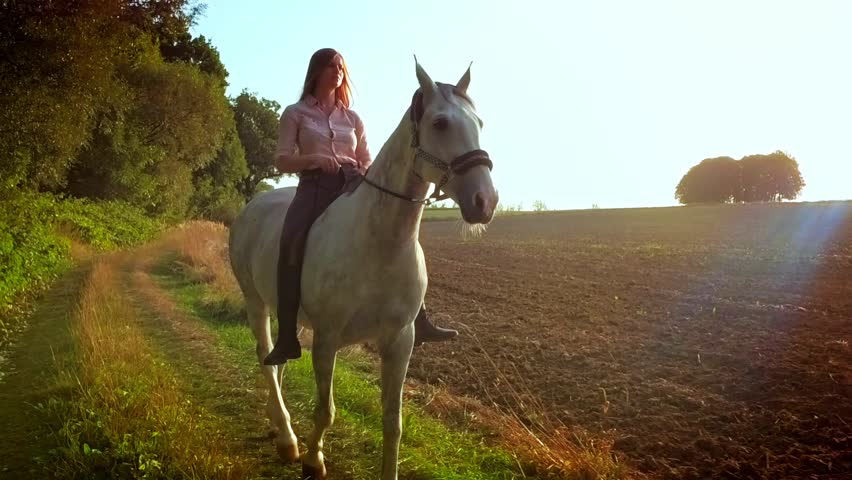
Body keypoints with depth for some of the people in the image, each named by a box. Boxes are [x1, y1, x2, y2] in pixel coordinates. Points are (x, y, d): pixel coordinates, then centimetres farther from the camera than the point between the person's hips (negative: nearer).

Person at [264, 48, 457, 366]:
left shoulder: (352, 118, 20)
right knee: (291, 246, -33)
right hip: (315, 187, -4)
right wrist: (315, 158, -15)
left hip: (353, 187, 4)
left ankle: (418, 322, -12)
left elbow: (368, 162, 20)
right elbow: (282, 161, 3)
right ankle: (287, 341, -29)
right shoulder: (295, 113, 11)